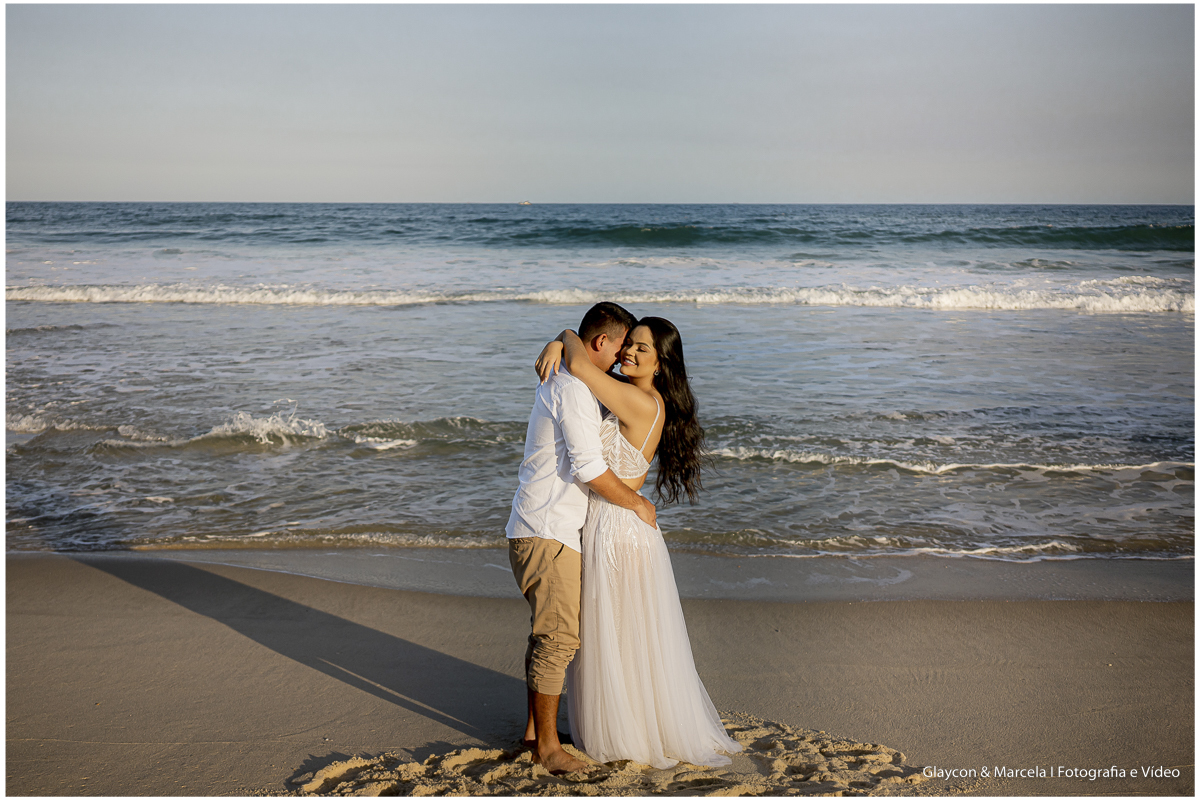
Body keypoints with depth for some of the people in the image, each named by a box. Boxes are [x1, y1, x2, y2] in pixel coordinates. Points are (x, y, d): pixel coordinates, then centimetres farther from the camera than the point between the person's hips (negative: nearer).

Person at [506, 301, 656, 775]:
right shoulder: (573, 389, -17)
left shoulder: (560, 380, 17)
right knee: (559, 638, -6)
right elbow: (589, 469, -21)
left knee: (547, 634, 17)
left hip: (540, 527, 11)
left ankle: (534, 727, 27)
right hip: (547, 532, -11)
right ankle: (546, 745, 3)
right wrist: (636, 504, -9)